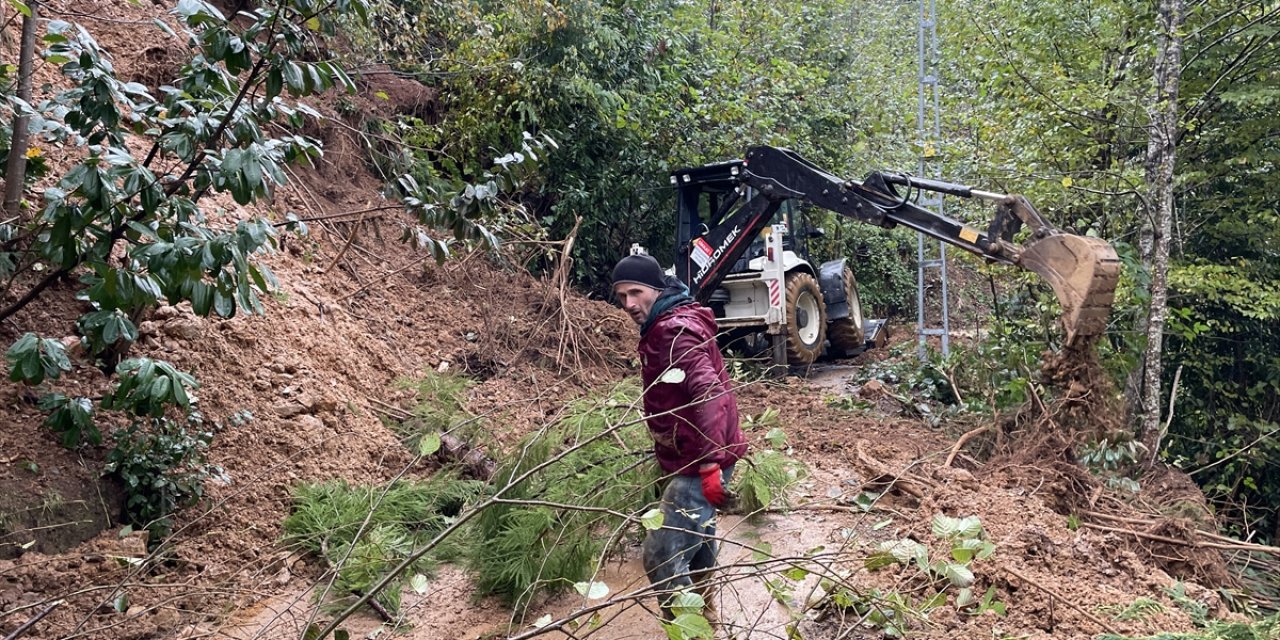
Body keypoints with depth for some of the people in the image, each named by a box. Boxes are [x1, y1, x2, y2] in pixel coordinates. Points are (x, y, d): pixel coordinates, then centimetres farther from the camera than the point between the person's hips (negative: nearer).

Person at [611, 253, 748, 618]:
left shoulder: (675, 330, -19)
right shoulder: (662, 327, 13)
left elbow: (710, 393, -30)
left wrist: (711, 464, -34)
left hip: (698, 464, -11)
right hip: (696, 457, 11)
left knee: (662, 559, -9)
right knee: (695, 545, 25)